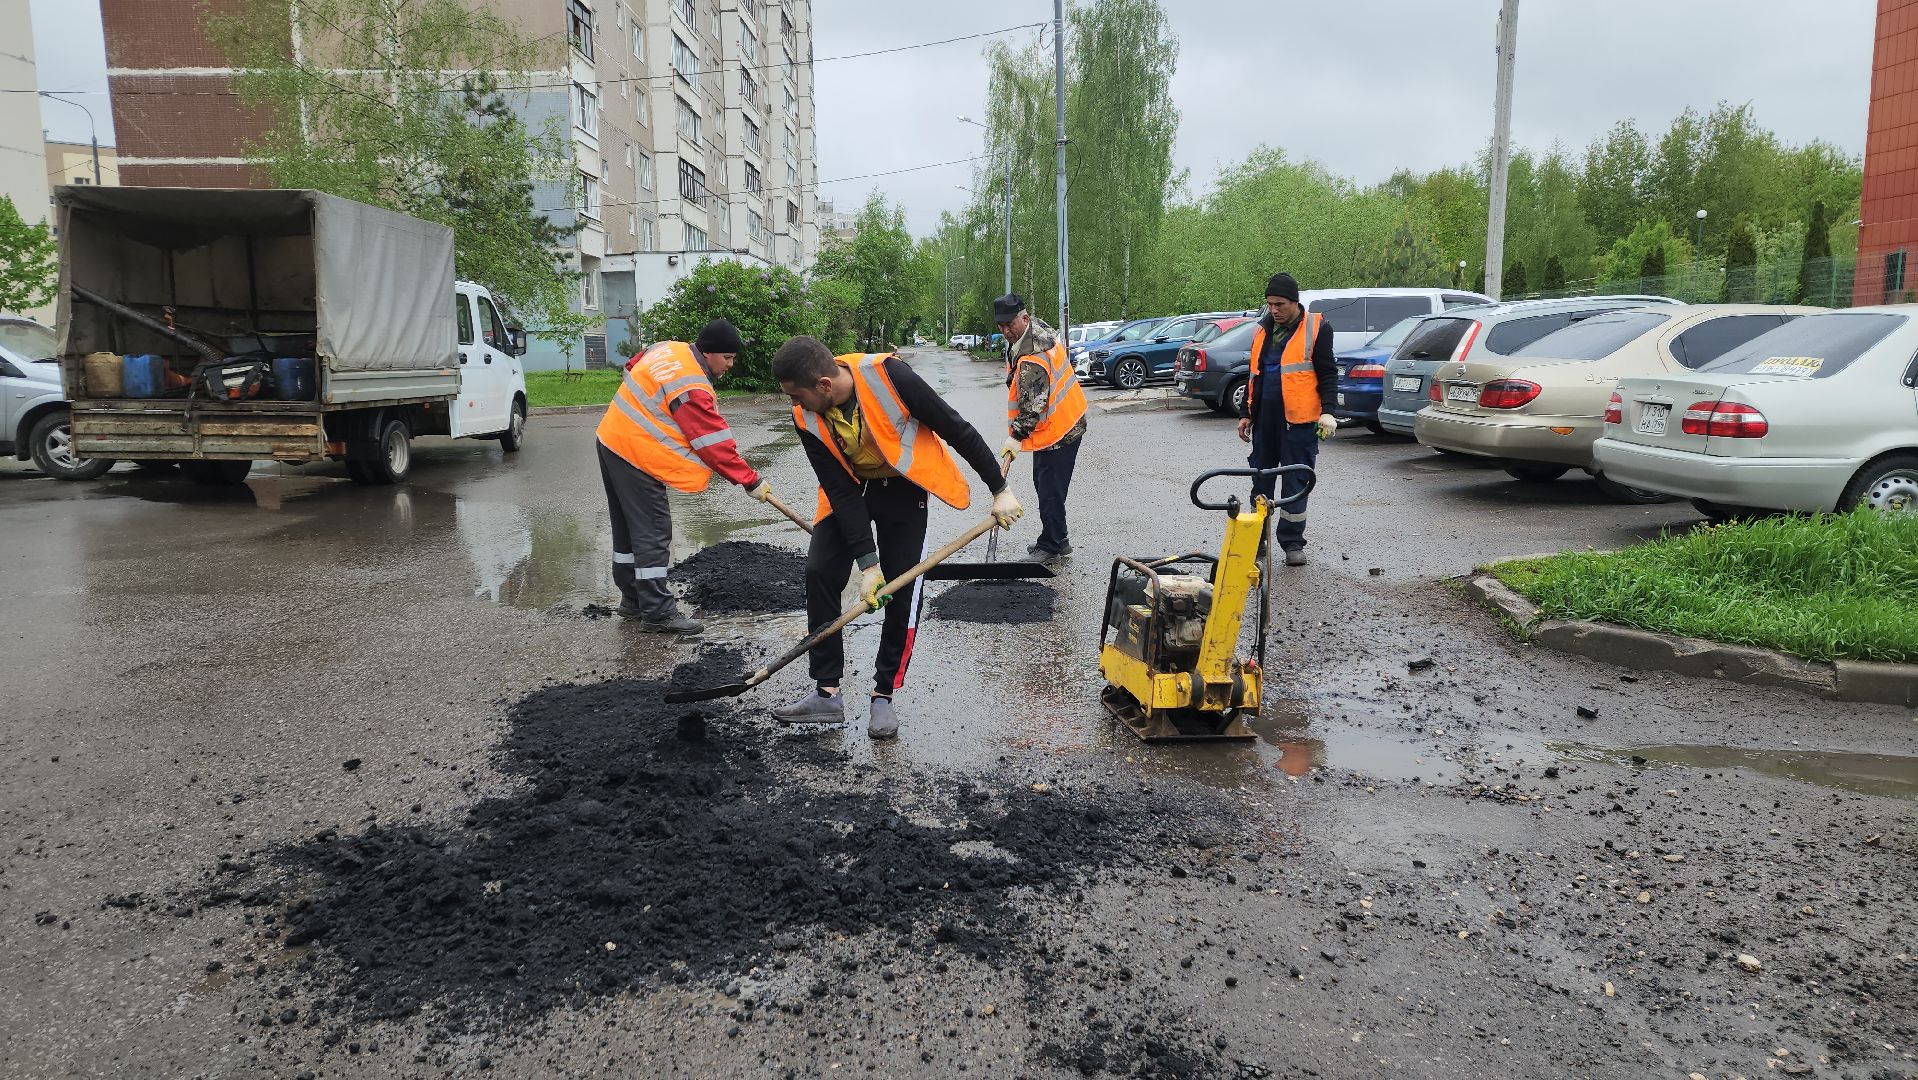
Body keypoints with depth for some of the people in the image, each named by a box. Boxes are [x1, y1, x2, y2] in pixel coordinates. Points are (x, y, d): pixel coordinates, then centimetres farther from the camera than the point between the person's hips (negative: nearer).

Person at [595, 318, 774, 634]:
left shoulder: (668, 348, 5)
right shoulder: (692, 390, -23)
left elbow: (632, 368, 24)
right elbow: (716, 445, -22)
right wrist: (751, 481, -17)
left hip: (611, 439, 10)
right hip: (637, 457, -10)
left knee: (628, 526, 17)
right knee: (653, 533, -6)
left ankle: (633, 599, 27)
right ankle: (657, 613, -3)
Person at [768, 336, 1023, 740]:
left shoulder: (887, 376, -32)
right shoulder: (807, 419, -20)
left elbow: (956, 430, -22)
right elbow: (840, 491, -17)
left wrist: (1000, 490, -17)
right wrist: (867, 563, -21)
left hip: (902, 487, -3)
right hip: (849, 489, 3)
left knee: (903, 588, -8)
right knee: (819, 573, -9)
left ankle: (884, 696, 6)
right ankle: (826, 694, 1)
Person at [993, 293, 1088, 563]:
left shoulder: (1032, 358, -27)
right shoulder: (1037, 327, 5)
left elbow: (1033, 405, -29)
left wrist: (1016, 437, -25)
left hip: (1057, 431, -11)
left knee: (1050, 490, -5)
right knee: (1043, 483, 17)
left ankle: (1051, 545, 5)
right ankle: (1057, 541, 27)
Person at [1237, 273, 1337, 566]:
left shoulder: (1316, 328, -4)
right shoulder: (1263, 329, 14)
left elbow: (1328, 373, -5)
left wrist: (1327, 410, -16)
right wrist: (1246, 414, 18)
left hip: (1298, 421, -6)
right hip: (1264, 419, 6)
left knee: (1296, 483, 1)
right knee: (1261, 479, 12)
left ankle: (1292, 543, 11)